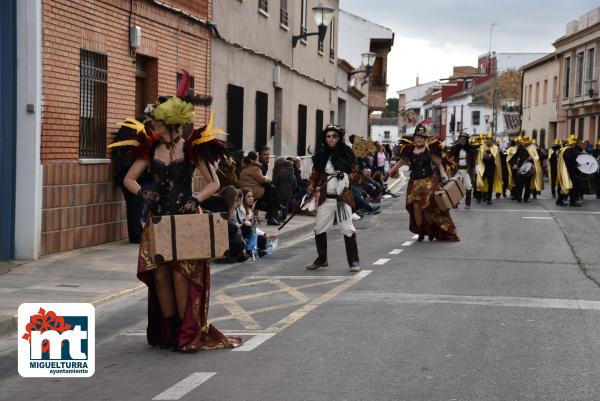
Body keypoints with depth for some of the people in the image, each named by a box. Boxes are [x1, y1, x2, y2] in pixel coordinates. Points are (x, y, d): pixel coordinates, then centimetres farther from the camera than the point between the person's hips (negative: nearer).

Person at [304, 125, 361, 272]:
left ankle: (354, 261, 3)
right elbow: (315, 174, 11)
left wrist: (349, 176, -17)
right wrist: (312, 187, -5)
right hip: (326, 198, 3)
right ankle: (321, 258, 25)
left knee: (348, 229, -6)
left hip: (343, 197, -3)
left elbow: (354, 172, 4)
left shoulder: (346, 153, -1)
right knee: (319, 228, 7)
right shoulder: (320, 155, 5)